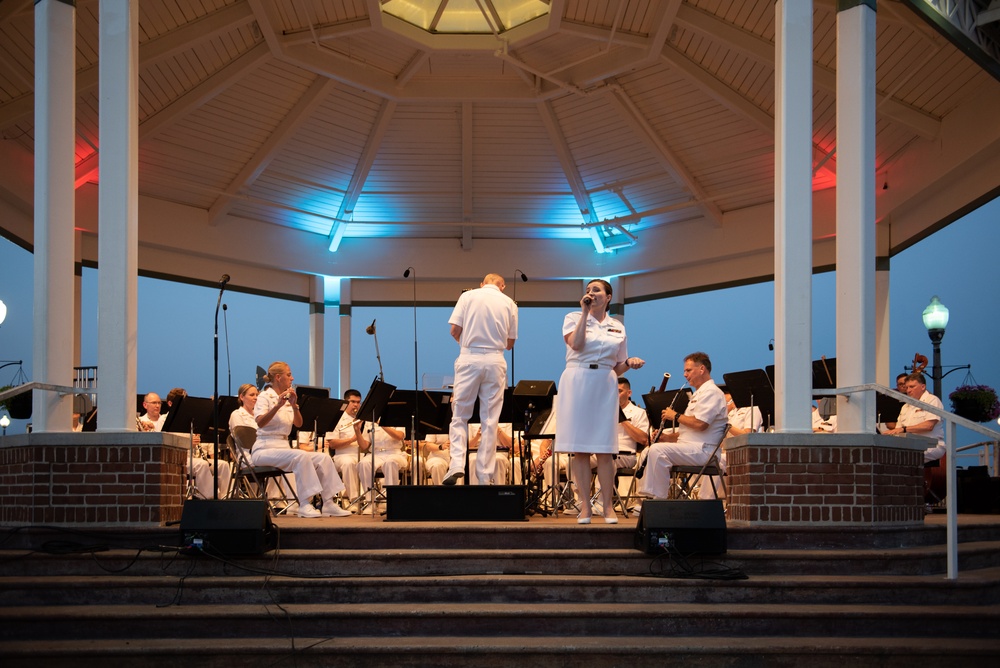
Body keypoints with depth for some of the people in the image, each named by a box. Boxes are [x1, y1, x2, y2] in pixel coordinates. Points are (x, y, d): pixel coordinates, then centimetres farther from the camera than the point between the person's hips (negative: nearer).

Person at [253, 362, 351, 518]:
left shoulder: (287, 399, 15)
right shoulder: (265, 397, -5)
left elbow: (298, 424, 2)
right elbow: (260, 422, -24)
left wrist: (294, 405, -14)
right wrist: (278, 405, -35)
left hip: (283, 448, 7)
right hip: (264, 450, -7)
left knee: (323, 458, -10)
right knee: (301, 456, -32)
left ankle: (329, 503, -11)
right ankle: (304, 505, -30)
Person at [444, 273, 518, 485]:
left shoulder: (468, 296, 3)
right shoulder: (509, 303, 7)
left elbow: (454, 330, -1)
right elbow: (510, 343, 9)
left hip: (469, 358, -1)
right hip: (495, 361, 1)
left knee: (460, 415, 8)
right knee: (490, 420, 5)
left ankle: (457, 464, -10)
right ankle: (485, 476, 5)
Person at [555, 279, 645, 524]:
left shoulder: (618, 327, 13)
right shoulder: (574, 318, 6)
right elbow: (576, 344, -15)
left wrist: (629, 363, -4)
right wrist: (585, 312, -11)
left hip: (605, 386, 2)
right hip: (578, 382, -1)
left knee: (604, 449, -1)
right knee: (580, 447, -2)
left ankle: (608, 506, 5)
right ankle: (585, 506, 4)